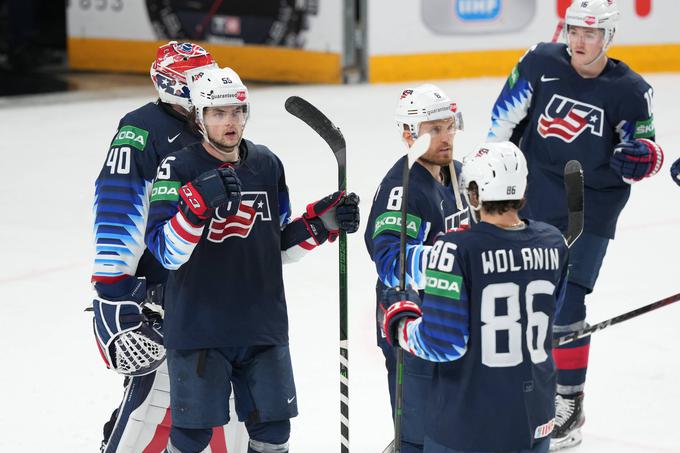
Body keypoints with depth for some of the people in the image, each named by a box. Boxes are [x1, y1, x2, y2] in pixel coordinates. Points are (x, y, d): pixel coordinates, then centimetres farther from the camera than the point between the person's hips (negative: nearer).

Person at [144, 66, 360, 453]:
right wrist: (199, 202, -32)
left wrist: (324, 222, -2)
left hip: (263, 326, 4)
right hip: (199, 329, -4)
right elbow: (166, 251, -18)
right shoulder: (178, 169, -10)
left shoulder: (268, 165, 6)